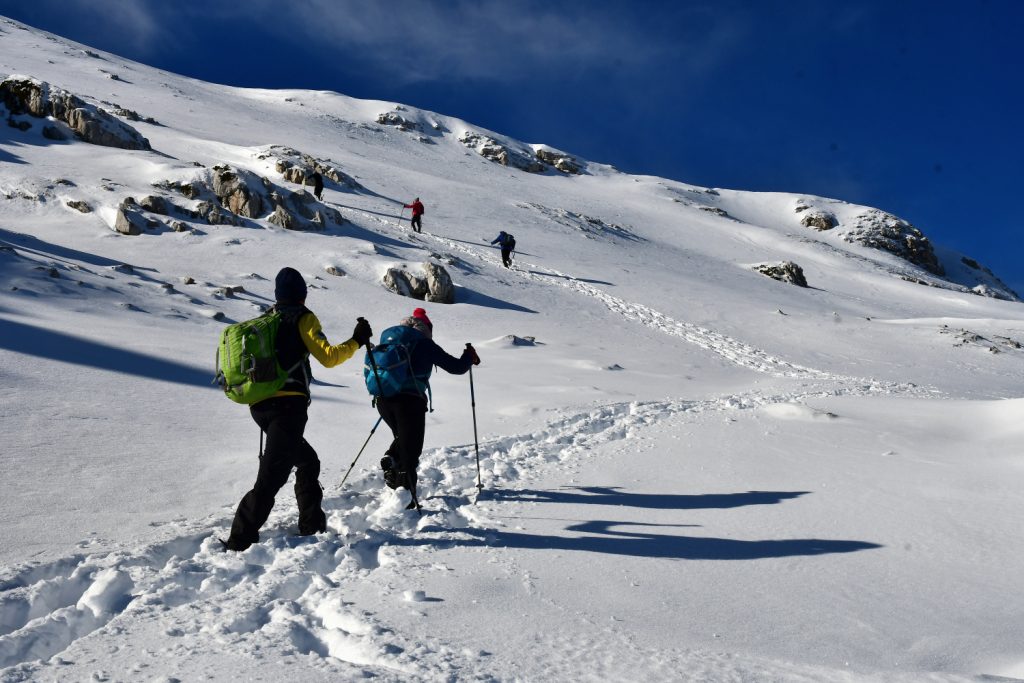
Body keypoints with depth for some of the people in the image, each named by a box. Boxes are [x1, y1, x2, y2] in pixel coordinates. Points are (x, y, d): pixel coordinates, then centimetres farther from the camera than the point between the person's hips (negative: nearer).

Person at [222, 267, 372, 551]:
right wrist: (357, 341, 2)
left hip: (260, 405, 8)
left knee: (307, 462, 23)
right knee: (271, 477, -9)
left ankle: (312, 525, 26)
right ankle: (240, 542, -14)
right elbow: (328, 357, -11)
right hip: (288, 406, -8)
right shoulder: (303, 318, -3)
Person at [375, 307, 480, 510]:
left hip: (383, 400, 5)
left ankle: (390, 458, 1)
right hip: (410, 400, -5)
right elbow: (456, 367, 6)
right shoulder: (425, 344, 4)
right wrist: (470, 357, 25)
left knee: (403, 438, 29)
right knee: (410, 451, 1)